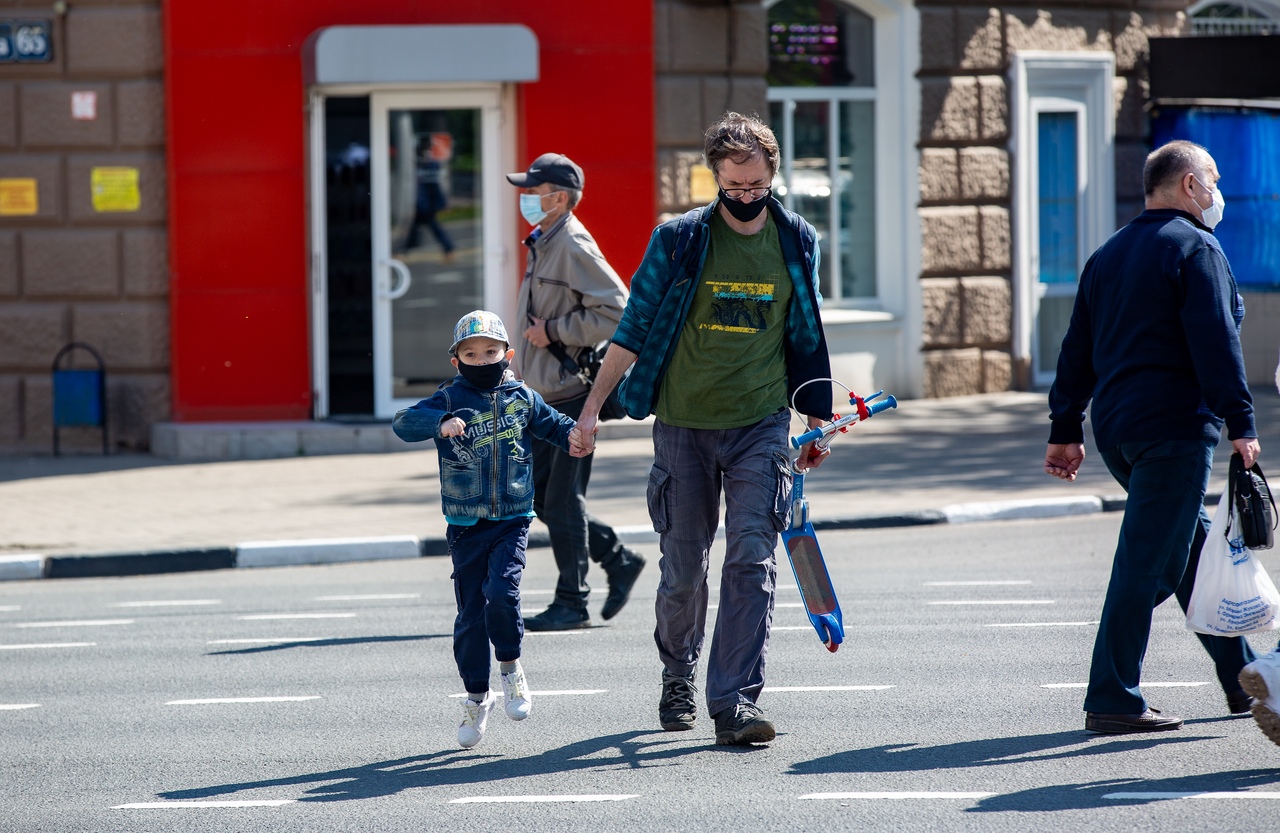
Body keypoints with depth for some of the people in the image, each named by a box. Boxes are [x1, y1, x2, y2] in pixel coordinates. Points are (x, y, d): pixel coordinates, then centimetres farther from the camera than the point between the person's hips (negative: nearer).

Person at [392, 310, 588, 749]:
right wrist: (440, 423, -36)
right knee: (471, 614, 3)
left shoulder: (521, 398, 4)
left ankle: (510, 667, 3)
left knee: (501, 592, -21)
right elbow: (403, 423, -17)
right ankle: (477, 697, 18)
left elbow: (551, 422, 23)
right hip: (466, 526, 0)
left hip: (512, 520, 0)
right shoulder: (450, 399, -3)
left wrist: (572, 435, 1)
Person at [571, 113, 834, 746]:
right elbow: (634, 327, 0)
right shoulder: (678, 240, -3)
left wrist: (817, 420, 16)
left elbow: (806, 337, 15)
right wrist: (593, 405, -4)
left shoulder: (796, 243, 5)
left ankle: (735, 701, -12)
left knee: (752, 563, -10)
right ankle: (677, 677, 31)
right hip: (683, 424, -1)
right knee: (682, 564, 6)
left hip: (760, 425, 1)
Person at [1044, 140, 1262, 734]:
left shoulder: (1107, 255, 18)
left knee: (1195, 547, 18)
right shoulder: (1195, 248, -7)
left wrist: (1065, 429, 21)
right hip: (1176, 427, -9)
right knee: (1148, 562, -8)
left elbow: (1077, 350, 18)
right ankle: (1113, 701, -10)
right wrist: (1240, 423, -17)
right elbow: (1215, 343, -16)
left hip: (1116, 431, 9)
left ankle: (1241, 678, 24)